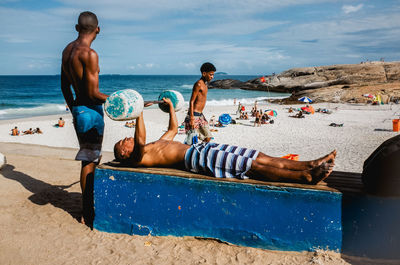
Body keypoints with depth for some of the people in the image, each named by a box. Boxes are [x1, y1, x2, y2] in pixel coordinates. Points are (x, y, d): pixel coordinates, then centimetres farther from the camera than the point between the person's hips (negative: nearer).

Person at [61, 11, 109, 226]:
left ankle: (88, 204, 33)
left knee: (90, 158, 20)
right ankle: (87, 213, 10)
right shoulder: (89, 54, -18)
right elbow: (93, 93, -20)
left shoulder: (67, 50, 9)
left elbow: (65, 85, 17)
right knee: (89, 161, 0)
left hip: (78, 108, 9)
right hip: (90, 110, -9)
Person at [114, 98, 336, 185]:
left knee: (259, 157, -3)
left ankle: (309, 165, -5)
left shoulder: (154, 146, 27)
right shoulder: (137, 158, 1)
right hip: (195, 158, -9)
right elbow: (140, 141, -23)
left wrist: (170, 106, 41)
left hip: (203, 149, 9)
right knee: (253, 165, -20)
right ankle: (306, 177, -23)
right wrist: (138, 114, -23)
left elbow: (172, 130, 39)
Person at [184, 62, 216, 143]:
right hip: (194, 115, -9)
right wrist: (192, 119, -23)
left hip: (200, 115, 10)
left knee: (207, 138, 10)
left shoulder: (205, 84, 14)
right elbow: (191, 101, -17)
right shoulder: (198, 84, -14)